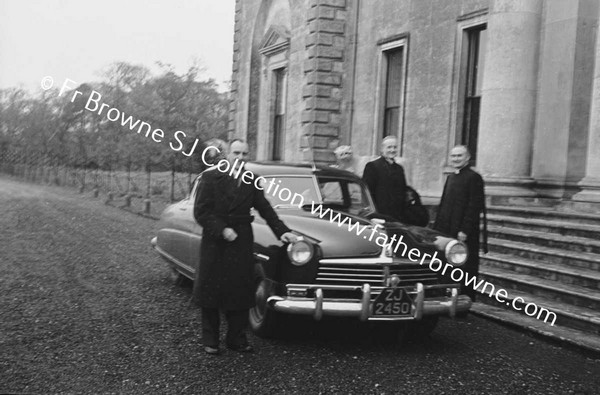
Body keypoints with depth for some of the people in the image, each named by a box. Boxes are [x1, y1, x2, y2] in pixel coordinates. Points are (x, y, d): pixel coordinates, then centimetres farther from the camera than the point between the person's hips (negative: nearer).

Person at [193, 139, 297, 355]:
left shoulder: (252, 181, 4)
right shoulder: (211, 177, -6)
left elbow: (265, 209, 6)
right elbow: (200, 212, -10)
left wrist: (282, 231, -5)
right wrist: (222, 230, -19)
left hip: (242, 242, 3)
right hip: (214, 243, -2)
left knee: (240, 292, 5)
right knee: (211, 292, 6)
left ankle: (237, 338, 18)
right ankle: (210, 340, 18)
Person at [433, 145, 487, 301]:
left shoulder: (474, 177, -8)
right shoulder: (450, 177, 16)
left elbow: (475, 206, -14)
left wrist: (465, 230, -19)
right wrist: (437, 228, 13)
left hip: (464, 234, -7)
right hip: (447, 232, 7)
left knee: (465, 269, -1)